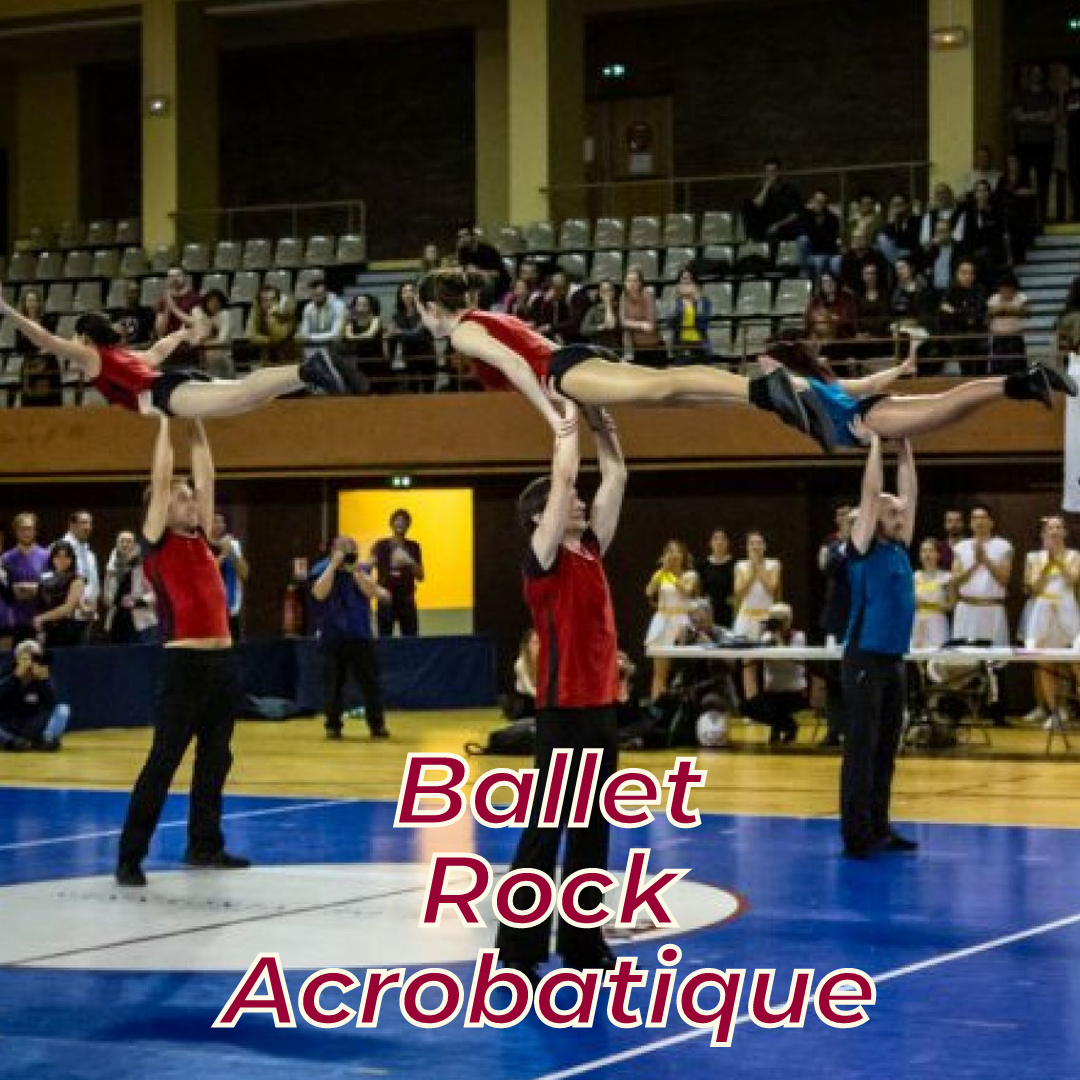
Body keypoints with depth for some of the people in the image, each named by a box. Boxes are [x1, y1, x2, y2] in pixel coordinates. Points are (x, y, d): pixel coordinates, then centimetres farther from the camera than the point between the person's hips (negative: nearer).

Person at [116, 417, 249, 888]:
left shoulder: (201, 539, 14)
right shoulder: (157, 543, -3)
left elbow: (206, 479, 16)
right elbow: (161, 479, -7)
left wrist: (197, 428, 16)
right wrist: (165, 423, -2)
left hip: (223, 661, 7)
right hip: (185, 664, -7)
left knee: (215, 760, 13)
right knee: (162, 763, -7)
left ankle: (204, 845, 23)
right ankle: (129, 858, -6)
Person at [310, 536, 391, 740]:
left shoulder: (361, 569, 5)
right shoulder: (322, 569, -3)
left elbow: (371, 592, -10)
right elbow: (320, 593, -20)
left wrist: (354, 569, -15)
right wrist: (334, 565, -19)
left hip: (360, 635, 2)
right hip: (333, 637, -2)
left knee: (371, 681, 0)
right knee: (333, 684, 2)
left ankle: (377, 725, 4)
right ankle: (333, 726, 10)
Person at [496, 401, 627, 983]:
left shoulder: (591, 551, 11)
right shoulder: (544, 559, -9)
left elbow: (616, 477, 15)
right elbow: (563, 477, -17)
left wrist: (601, 420, 11)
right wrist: (570, 415, -8)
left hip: (601, 705, 8)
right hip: (564, 709, -8)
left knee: (592, 830, 12)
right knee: (545, 829, -5)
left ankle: (581, 939, 19)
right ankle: (518, 947, -2)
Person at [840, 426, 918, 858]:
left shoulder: (900, 549, 13)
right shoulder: (864, 550, -6)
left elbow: (909, 494, 15)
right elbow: (871, 493, -12)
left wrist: (905, 446, 13)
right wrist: (874, 442, -7)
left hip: (894, 661, 7)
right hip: (865, 659, -7)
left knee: (885, 750, 10)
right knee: (861, 748, -6)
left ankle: (879, 828, 16)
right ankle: (857, 834, -5)